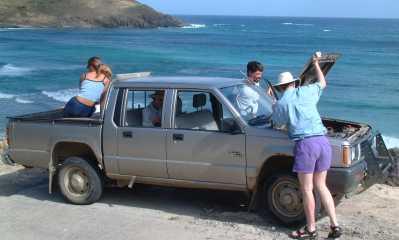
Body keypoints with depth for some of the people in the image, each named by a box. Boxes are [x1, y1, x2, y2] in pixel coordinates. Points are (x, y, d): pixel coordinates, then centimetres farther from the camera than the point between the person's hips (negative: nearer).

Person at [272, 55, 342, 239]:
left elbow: (278, 125, 18)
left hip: (305, 143, -5)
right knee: (321, 185, 15)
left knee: (307, 189, 5)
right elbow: (322, 83, 34)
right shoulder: (307, 91, 13)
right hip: (323, 141, 6)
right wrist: (316, 63, 46)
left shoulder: (280, 104, 2)